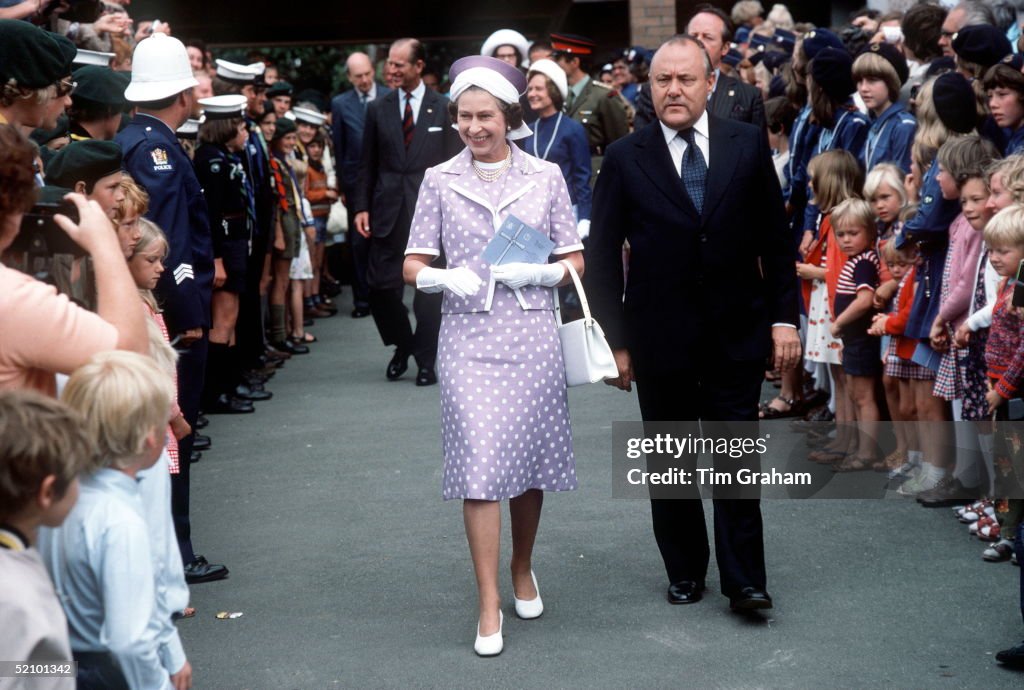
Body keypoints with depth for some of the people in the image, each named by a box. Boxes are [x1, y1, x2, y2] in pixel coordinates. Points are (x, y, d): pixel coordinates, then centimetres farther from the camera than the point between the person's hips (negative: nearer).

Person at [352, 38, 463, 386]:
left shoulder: (443, 108, 3)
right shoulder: (378, 109, 8)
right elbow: (367, 164, 10)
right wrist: (361, 207, 2)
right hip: (388, 210, 2)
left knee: (429, 288, 2)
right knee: (380, 285, -2)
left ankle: (425, 360, 14)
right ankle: (402, 344, 22)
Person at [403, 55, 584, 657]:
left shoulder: (546, 176, 4)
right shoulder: (440, 181, 3)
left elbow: (576, 261, 6)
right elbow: (413, 266, 5)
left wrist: (539, 272, -13)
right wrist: (445, 278, -15)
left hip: (532, 336, 1)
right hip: (469, 338, -1)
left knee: (530, 459, 9)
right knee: (480, 465, -7)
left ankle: (523, 569, 33)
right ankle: (489, 605, -2)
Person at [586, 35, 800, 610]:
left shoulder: (748, 144, 0)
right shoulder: (626, 159, -3)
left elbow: (776, 236, 4)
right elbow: (603, 257, 0)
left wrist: (784, 317, 0)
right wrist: (615, 340, -2)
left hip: (738, 332, 0)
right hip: (660, 340, 0)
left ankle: (745, 580, 10)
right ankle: (685, 572, 26)